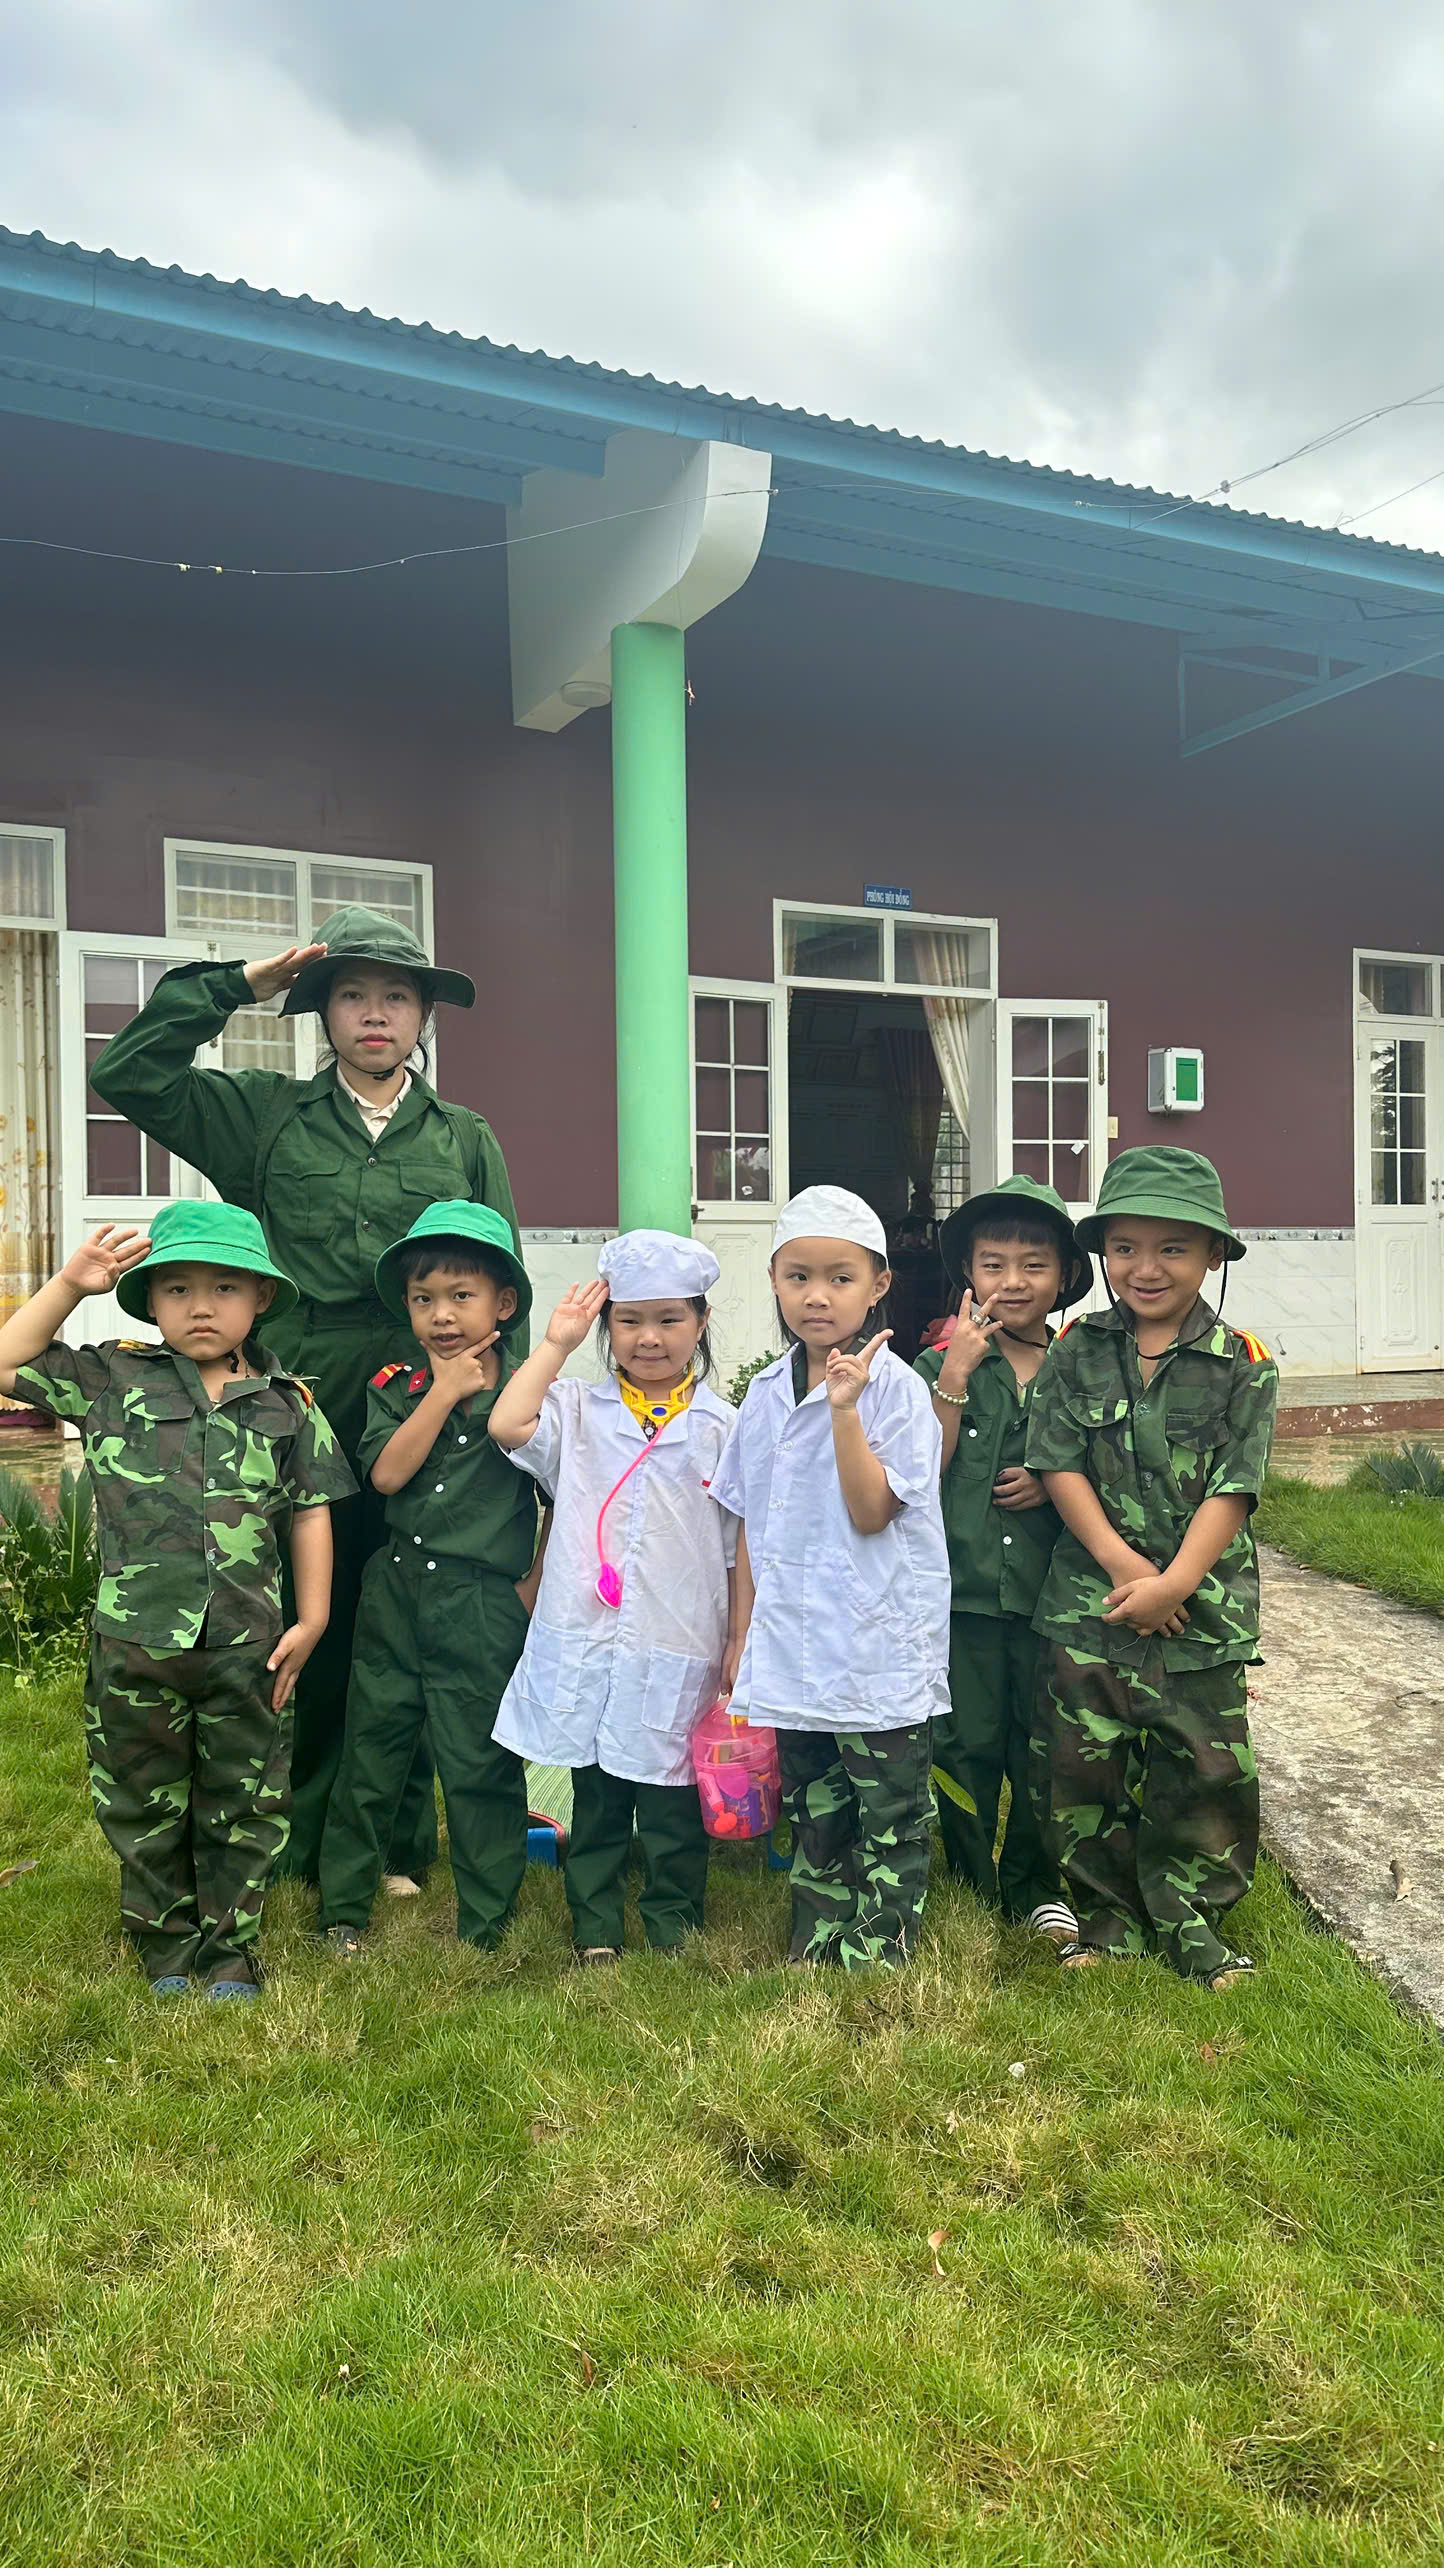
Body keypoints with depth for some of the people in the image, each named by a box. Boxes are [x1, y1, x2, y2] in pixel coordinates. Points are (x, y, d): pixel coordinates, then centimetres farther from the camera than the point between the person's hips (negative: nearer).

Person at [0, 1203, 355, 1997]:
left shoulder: (288, 1404, 1)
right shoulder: (111, 1378, 0)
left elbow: (310, 1513, 5)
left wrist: (312, 1619, 2)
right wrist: (69, 1284, -4)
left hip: (245, 1647, 0)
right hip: (134, 1642, 0)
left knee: (242, 1806, 12)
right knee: (143, 1805, 15)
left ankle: (229, 1946, 31)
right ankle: (165, 1946, 35)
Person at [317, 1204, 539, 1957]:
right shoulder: (396, 1387, 4)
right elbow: (387, 1472, -12)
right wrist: (445, 1392, -12)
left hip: (484, 1609, -3)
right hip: (395, 1592, 3)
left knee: (480, 1768, 4)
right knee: (369, 1755, 13)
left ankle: (484, 1930, 20)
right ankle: (342, 1910, 30)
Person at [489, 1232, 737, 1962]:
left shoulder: (721, 1428, 1)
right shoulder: (579, 1413, 5)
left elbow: (742, 1551, 3)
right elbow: (507, 1424, -14)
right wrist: (557, 1343, -5)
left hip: (679, 1656, -1)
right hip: (586, 1650, 1)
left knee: (673, 1807, 9)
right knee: (595, 1802, 13)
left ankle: (672, 1936, 25)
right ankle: (593, 1933, 27)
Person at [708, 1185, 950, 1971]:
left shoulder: (894, 1387, -11)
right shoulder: (766, 1393, 6)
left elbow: (871, 1512, -18)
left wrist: (844, 1409, -25)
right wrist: (744, 1630, 12)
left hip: (882, 1648, -5)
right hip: (793, 1648, 6)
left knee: (888, 1818, 5)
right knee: (812, 1810, 18)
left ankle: (880, 1951, 18)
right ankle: (815, 1948, 31)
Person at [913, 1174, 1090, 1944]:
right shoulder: (942, 1365, 1)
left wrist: (1054, 1481, -9)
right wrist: (955, 1377, -16)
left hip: (1050, 1585, 2)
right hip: (963, 1585, -1)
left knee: (1042, 1743, 11)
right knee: (967, 1744, 5)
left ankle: (1034, 1889, 29)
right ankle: (971, 1889, 23)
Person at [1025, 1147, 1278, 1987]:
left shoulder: (1243, 1365, -2)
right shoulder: (1078, 1351, 2)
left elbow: (1233, 1489, -6)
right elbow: (1060, 1464, -2)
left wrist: (1175, 1581, -15)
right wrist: (1118, 1558, -13)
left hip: (1202, 1608, -1)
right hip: (1088, 1602, 1)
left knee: (1206, 1775, 6)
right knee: (1084, 1770, 7)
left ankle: (1189, 1923, 26)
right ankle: (1110, 1917, 26)